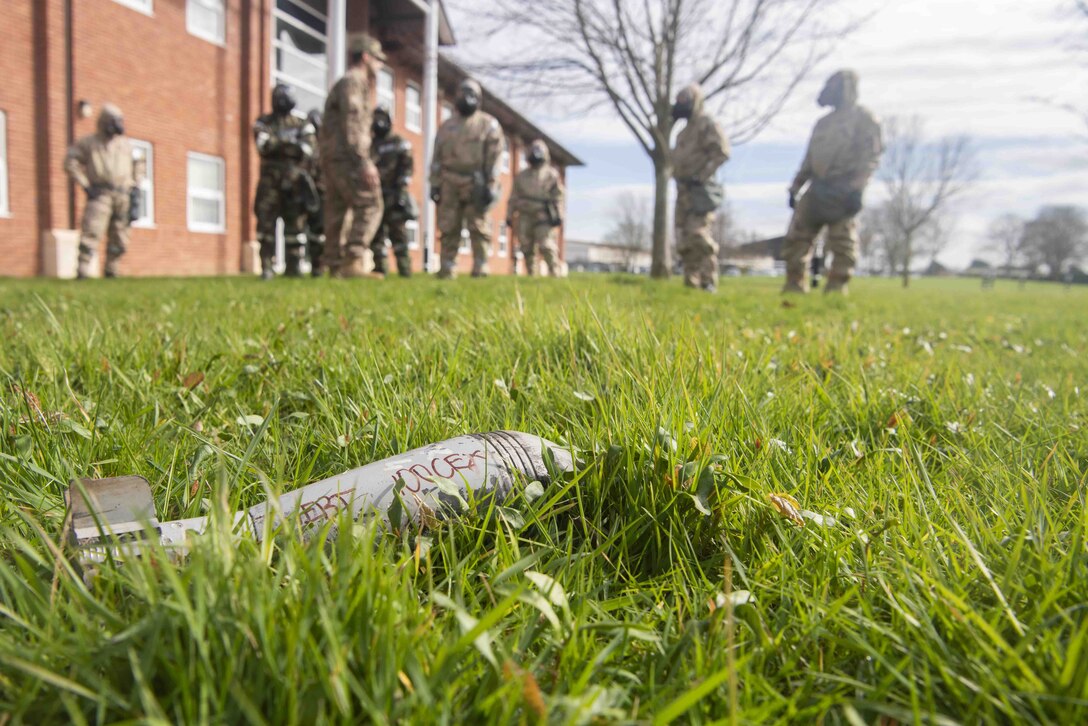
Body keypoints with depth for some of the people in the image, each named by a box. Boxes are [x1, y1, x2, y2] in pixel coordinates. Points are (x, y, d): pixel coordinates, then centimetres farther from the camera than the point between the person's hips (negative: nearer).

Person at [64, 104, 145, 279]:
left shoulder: (126, 144, 15)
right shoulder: (88, 143, 5)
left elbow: (140, 164, 27)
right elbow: (70, 162, 4)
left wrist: (135, 184, 14)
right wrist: (85, 184, -5)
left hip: (123, 197, 4)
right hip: (100, 194, -4)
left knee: (119, 239, 5)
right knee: (91, 232, -16)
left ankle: (111, 270, 20)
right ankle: (84, 270, -19)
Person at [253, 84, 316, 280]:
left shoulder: (303, 125, 11)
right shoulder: (263, 123, 10)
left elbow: (307, 150, -3)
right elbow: (264, 145, -9)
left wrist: (294, 171, -17)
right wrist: (291, 145, -15)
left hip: (294, 182, 1)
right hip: (269, 182, -1)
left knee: (296, 224, -1)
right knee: (266, 223, -6)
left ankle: (294, 266, 5)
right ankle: (266, 267, -4)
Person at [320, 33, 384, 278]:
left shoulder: (342, 83, 27)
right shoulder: (353, 81, -4)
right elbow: (352, 123, -16)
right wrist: (365, 162, -21)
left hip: (330, 157, 10)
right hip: (347, 156, -10)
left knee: (336, 212, 7)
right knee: (369, 206, -13)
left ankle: (335, 266, 7)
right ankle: (354, 261, -21)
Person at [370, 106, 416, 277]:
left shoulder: (399, 143, 6)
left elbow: (407, 166, -4)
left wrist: (401, 187, -15)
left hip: (393, 194, -5)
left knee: (397, 231, -10)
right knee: (376, 233, 3)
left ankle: (404, 268, -12)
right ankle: (379, 267, 7)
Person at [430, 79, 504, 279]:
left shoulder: (489, 125, 7)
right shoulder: (447, 126, 18)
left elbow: (494, 157, -2)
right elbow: (437, 158, 16)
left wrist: (489, 185, -10)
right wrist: (434, 184, 7)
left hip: (475, 183, -3)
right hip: (449, 183, 3)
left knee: (478, 226, -4)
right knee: (448, 228, 1)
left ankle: (480, 268, -2)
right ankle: (447, 268, 5)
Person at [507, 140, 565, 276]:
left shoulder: (551, 174, 8)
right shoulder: (521, 176, 17)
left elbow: (558, 197, 2)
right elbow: (513, 197, 17)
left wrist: (558, 215, -8)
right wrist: (509, 215, 12)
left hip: (543, 216, -4)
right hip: (525, 217, 4)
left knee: (546, 245, -13)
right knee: (527, 248, 4)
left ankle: (554, 272, -9)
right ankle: (530, 273, 12)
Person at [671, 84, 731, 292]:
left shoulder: (707, 124, -4)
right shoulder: (686, 131, 23)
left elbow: (722, 152, -15)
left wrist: (701, 176, -19)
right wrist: (679, 179, 11)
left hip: (699, 190, -9)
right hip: (684, 191, 9)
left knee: (698, 235, -17)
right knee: (684, 240, 6)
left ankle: (708, 282, -14)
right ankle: (691, 282, 10)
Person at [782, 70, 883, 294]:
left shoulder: (863, 118, 2)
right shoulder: (823, 123, 25)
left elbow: (871, 156, -8)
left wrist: (857, 188, -19)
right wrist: (795, 188, 17)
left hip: (842, 191, -7)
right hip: (817, 189, 7)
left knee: (842, 242, -8)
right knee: (796, 236, 2)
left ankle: (836, 288, -4)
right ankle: (794, 286, 8)